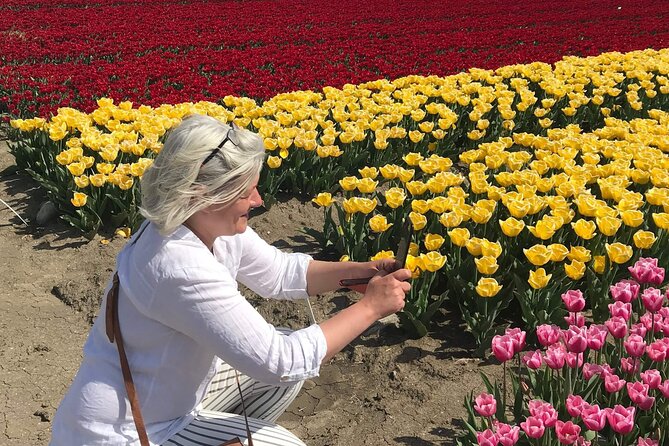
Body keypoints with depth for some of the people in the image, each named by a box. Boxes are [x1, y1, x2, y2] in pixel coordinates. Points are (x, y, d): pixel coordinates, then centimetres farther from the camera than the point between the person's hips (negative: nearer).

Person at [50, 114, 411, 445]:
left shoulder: (216, 226, -7)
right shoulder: (181, 268, -33)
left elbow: (280, 272, 8)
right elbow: (280, 362, -29)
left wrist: (358, 270, -7)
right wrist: (370, 307, -20)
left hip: (167, 394, 9)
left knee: (294, 354, 8)